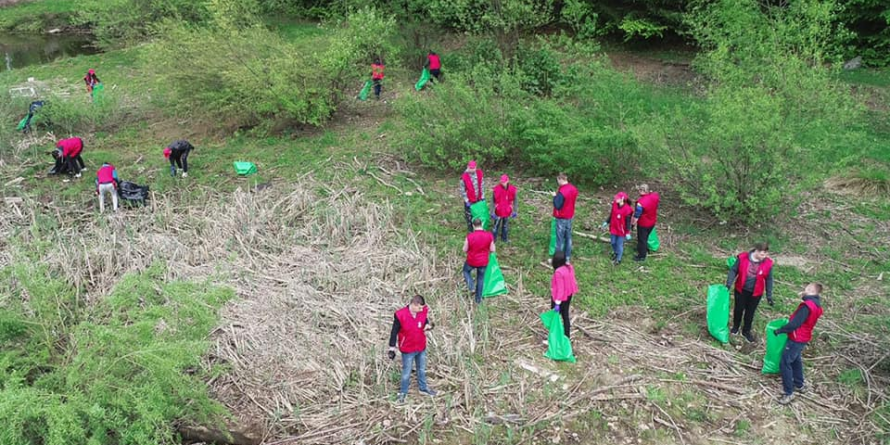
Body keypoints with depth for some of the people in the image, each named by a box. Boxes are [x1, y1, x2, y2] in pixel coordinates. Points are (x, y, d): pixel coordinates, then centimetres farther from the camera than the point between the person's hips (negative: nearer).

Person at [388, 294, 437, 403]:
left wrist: (428, 325, -21)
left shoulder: (423, 311, -15)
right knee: (406, 372, 13)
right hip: (408, 349, -4)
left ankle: (423, 387, 48)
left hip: (421, 347, 4)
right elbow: (394, 332, -16)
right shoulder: (400, 315, -27)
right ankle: (403, 392, 36)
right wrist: (392, 349, -12)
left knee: (422, 369, 25)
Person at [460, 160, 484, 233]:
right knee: (469, 216, 11)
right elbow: (462, 190, -13)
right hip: (469, 201, -3)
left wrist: (482, 197, 0)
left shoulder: (480, 174, -10)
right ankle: (471, 231, 29)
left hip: (479, 199, 3)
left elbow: (482, 186, 1)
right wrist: (467, 201, -13)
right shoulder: (464, 177, -20)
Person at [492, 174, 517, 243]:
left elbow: (514, 200, 0)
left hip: (507, 211, 3)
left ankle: (504, 238, 42)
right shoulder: (496, 189, -22)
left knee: (505, 225, 22)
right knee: (496, 226, 9)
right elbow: (493, 201, -12)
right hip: (499, 212, -3)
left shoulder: (512, 189, -14)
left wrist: (514, 211, 5)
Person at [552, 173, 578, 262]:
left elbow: (557, 206, -23)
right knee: (568, 237, 15)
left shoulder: (562, 192, -24)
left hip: (561, 218, -8)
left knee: (560, 239, 2)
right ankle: (568, 257, 24)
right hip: (570, 216, 8)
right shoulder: (573, 189, 2)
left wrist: (555, 196, -10)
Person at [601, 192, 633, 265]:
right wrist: (606, 222, 15)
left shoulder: (627, 209, -24)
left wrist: (628, 232, -14)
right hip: (613, 228, 6)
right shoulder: (614, 205, -8)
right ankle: (615, 253, 50)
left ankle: (618, 259, 26)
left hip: (621, 230, -6)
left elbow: (628, 221, -17)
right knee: (613, 242, 22)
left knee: (619, 245, 8)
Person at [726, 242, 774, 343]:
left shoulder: (768, 263, -14)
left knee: (750, 312, 15)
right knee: (739, 308, 16)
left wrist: (769, 296, -1)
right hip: (741, 289, 0)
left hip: (755, 293, 1)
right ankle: (735, 327, 41)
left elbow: (769, 280, -3)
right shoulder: (743, 258, -18)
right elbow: (733, 270, -7)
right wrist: (729, 284, -15)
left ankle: (746, 331, 34)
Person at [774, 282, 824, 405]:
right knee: (795, 360, 26)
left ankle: (788, 393, -2)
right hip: (803, 338, 10)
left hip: (797, 339, -10)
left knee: (785, 363, -6)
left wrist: (779, 330, -15)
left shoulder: (807, 305, -26)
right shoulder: (816, 305, 5)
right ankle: (799, 385, 42)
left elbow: (794, 324, -25)